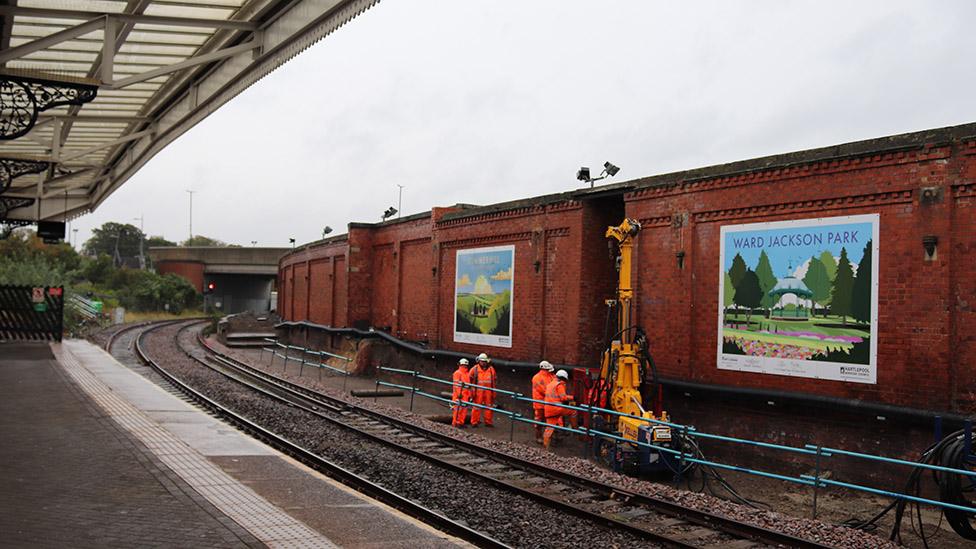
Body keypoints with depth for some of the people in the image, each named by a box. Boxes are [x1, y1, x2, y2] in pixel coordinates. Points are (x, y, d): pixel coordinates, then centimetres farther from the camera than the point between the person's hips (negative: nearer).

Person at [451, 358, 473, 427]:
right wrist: (459, 393, -18)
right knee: (458, 409, -6)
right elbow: (456, 384, -12)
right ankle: (455, 423, 0)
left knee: (464, 409, 7)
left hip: (466, 395, 7)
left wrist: (469, 395, 18)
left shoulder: (468, 374, 18)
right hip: (459, 394, -7)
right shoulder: (457, 373, -6)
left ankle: (461, 422, 14)